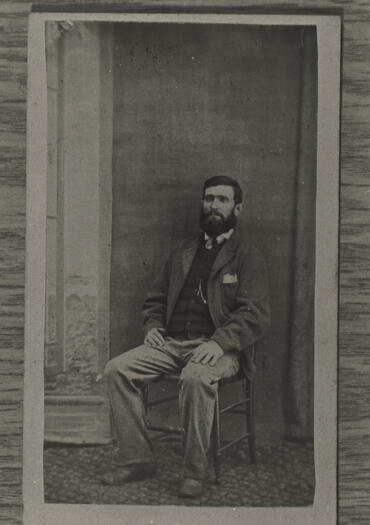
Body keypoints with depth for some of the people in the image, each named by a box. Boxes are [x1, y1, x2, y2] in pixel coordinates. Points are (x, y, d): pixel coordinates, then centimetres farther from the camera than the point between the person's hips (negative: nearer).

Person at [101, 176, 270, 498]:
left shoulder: (248, 257, 5)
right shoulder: (183, 252, 23)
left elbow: (256, 315, -7)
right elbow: (156, 299, 28)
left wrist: (219, 342, -22)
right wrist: (152, 326, 6)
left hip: (217, 347, -5)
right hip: (172, 343, 6)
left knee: (196, 378, -38)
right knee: (117, 369, -17)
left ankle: (194, 471, -22)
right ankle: (137, 459, -9)